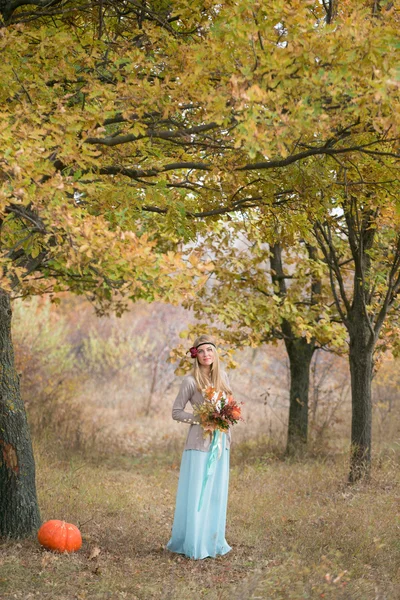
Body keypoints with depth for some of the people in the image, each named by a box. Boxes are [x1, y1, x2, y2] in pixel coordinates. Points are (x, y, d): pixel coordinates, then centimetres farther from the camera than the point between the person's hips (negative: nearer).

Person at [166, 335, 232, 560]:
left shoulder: (222, 376, 8)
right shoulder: (191, 380, -8)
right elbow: (176, 412, -5)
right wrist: (200, 419, -16)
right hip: (200, 441, -5)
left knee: (217, 492, 10)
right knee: (196, 493, -3)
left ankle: (213, 540, 21)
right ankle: (194, 544, 7)